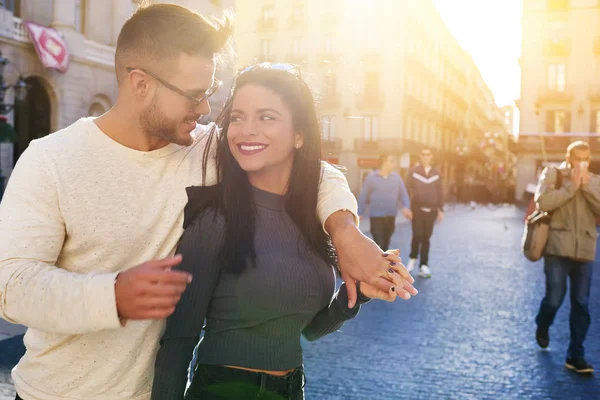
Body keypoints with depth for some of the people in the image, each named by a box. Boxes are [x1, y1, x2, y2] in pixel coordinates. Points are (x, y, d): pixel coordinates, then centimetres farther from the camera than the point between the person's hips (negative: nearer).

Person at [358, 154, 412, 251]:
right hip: (376, 217, -4)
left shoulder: (396, 177, 3)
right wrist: (360, 213, -3)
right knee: (379, 244, -9)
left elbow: (403, 194, 6)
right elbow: (363, 196, -3)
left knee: (385, 244, 16)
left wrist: (406, 207, -12)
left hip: (391, 216, 4)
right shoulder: (371, 177, -7)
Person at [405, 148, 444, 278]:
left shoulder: (436, 173, 9)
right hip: (417, 207, -2)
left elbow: (440, 192, 10)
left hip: (431, 209, 2)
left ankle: (424, 266, 9)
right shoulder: (413, 171, 2)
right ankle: (413, 259, 13)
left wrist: (441, 210, 7)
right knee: (417, 235, -12)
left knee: (426, 238, 3)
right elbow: (407, 188, 2)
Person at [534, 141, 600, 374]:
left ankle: (575, 355, 12)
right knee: (554, 299, -3)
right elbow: (543, 202, -14)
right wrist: (572, 185, -11)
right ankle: (542, 327, 30)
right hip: (558, 247, -3)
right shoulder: (552, 174, 2)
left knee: (581, 305, 3)